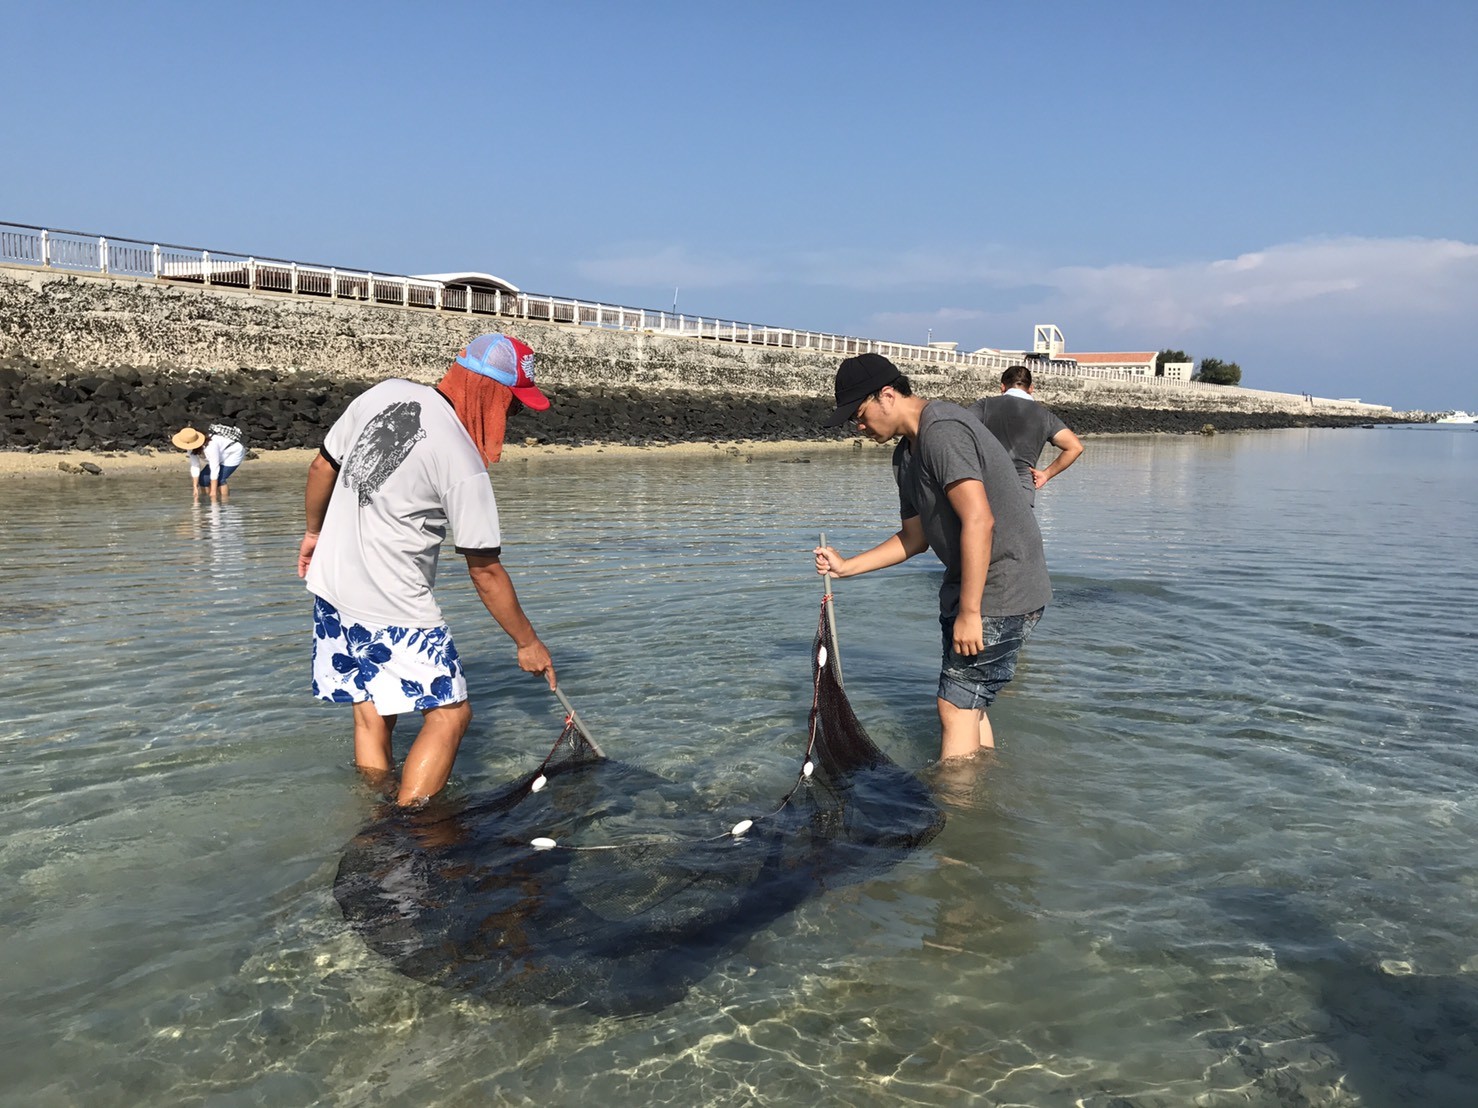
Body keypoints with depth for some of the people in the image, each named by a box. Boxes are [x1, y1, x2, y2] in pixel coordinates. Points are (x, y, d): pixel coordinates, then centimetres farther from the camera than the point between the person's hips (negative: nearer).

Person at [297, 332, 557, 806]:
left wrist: (314, 531, 28)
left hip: (332, 585, 8)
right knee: (448, 714, -1)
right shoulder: (464, 465, -19)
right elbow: (486, 573, -13)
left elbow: (322, 468, 11)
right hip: (393, 610, -8)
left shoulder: (385, 393, 0)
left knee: (370, 711, 17)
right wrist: (528, 643, -2)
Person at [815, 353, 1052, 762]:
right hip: (971, 589, 11)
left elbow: (979, 521, -27)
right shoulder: (906, 454, 13)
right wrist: (846, 566, 14)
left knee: (956, 707, -5)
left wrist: (969, 613, -26)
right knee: (968, 703, 16)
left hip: (1001, 592, -10)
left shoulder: (942, 431, -19)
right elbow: (915, 538, 20)